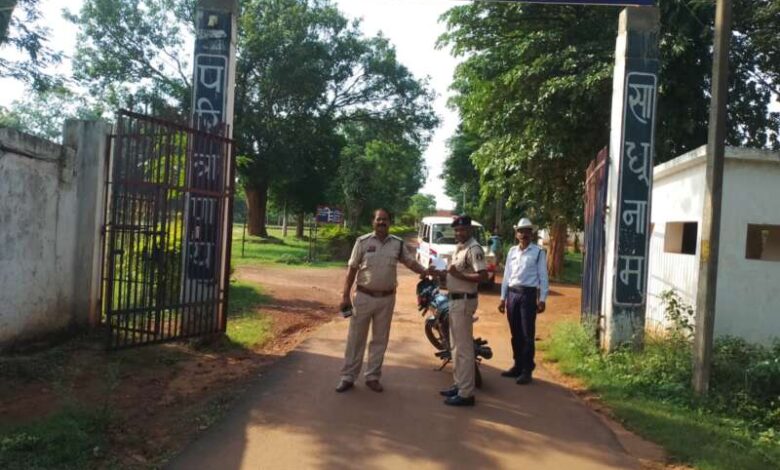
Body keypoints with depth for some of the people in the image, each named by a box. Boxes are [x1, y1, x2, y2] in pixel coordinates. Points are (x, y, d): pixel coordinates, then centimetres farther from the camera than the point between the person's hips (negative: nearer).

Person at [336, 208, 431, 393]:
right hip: (364, 297, -2)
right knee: (355, 339, 5)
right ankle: (348, 377, 14)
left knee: (380, 340, 10)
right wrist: (345, 296, -6)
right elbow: (352, 269, -3)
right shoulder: (363, 242, -5)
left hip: (386, 298, 3)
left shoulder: (398, 243, 2)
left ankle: (372, 377, 22)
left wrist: (427, 272, -9)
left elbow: (410, 262, 9)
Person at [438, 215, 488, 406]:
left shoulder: (474, 249, -18)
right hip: (455, 299, 11)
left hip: (464, 301, -11)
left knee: (464, 348, -7)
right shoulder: (459, 247, 14)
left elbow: (483, 276, -26)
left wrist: (459, 275, -27)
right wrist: (448, 273, 9)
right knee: (456, 346, 17)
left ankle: (466, 393, -1)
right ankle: (459, 385, 28)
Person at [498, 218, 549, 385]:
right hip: (512, 294, 5)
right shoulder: (512, 251, 11)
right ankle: (517, 366, 23)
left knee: (528, 335, -2)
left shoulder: (538, 252, -3)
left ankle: (527, 370, 5)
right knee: (515, 334, 12)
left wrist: (542, 299, -9)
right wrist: (503, 298, 12)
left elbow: (543, 277, -4)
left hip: (528, 294, -5)